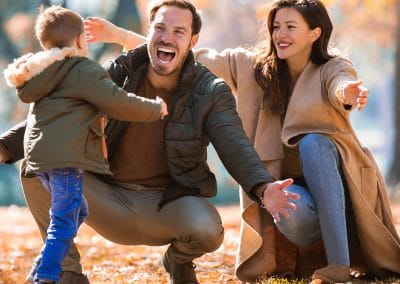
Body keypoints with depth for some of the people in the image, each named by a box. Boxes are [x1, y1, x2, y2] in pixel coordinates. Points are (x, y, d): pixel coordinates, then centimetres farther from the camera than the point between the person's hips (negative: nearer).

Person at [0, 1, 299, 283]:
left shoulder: (211, 93, -7)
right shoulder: (117, 74, -2)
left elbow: (235, 147, -21)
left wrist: (264, 188, -43)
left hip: (168, 204, -2)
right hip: (109, 198, 2)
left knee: (207, 229, -35)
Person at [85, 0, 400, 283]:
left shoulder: (333, 69, -7)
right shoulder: (252, 66, 1)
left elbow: (341, 87, -32)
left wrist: (350, 93, -58)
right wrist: (119, 35, -8)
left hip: (338, 184, -1)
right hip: (289, 187, 1)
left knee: (312, 143, -33)